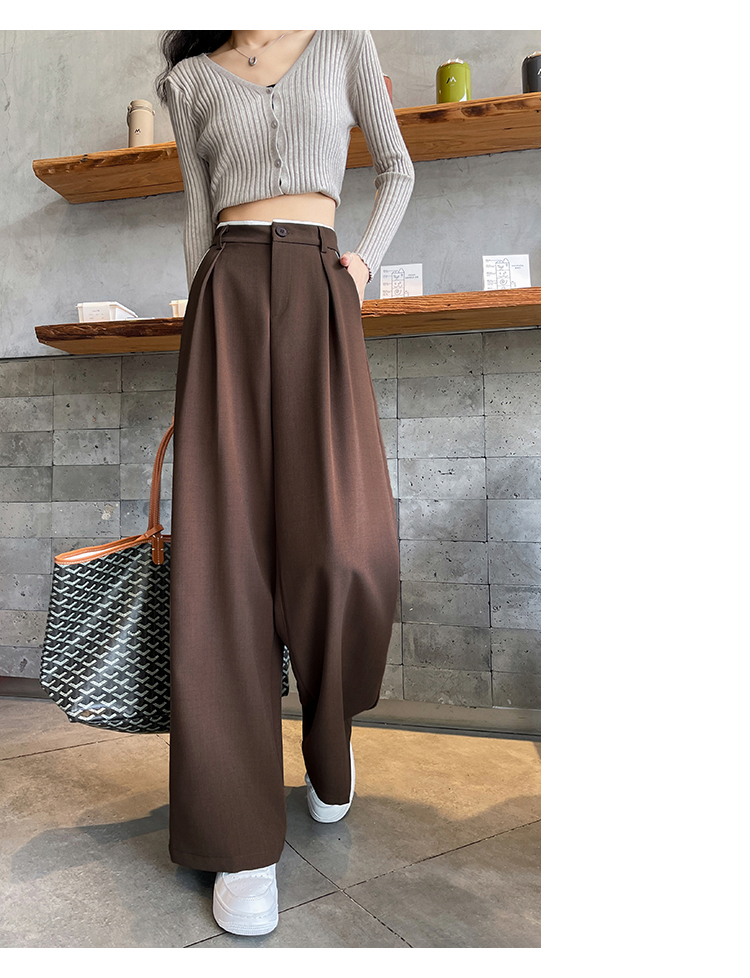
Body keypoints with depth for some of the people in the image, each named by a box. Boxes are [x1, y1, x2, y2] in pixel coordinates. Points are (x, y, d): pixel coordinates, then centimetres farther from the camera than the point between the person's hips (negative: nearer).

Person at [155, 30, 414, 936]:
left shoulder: (343, 40, 23)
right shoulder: (191, 78, 22)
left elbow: (397, 166, 23)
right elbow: (200, 218, 17)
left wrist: (365, 259, 5)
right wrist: (207, 341, 9)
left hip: (319, 295, 0)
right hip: (230, 293, 1)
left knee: (342, 547, -16)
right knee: (228, 547, -13)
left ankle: (328, 731, 16)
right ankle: (242, 832, -5)